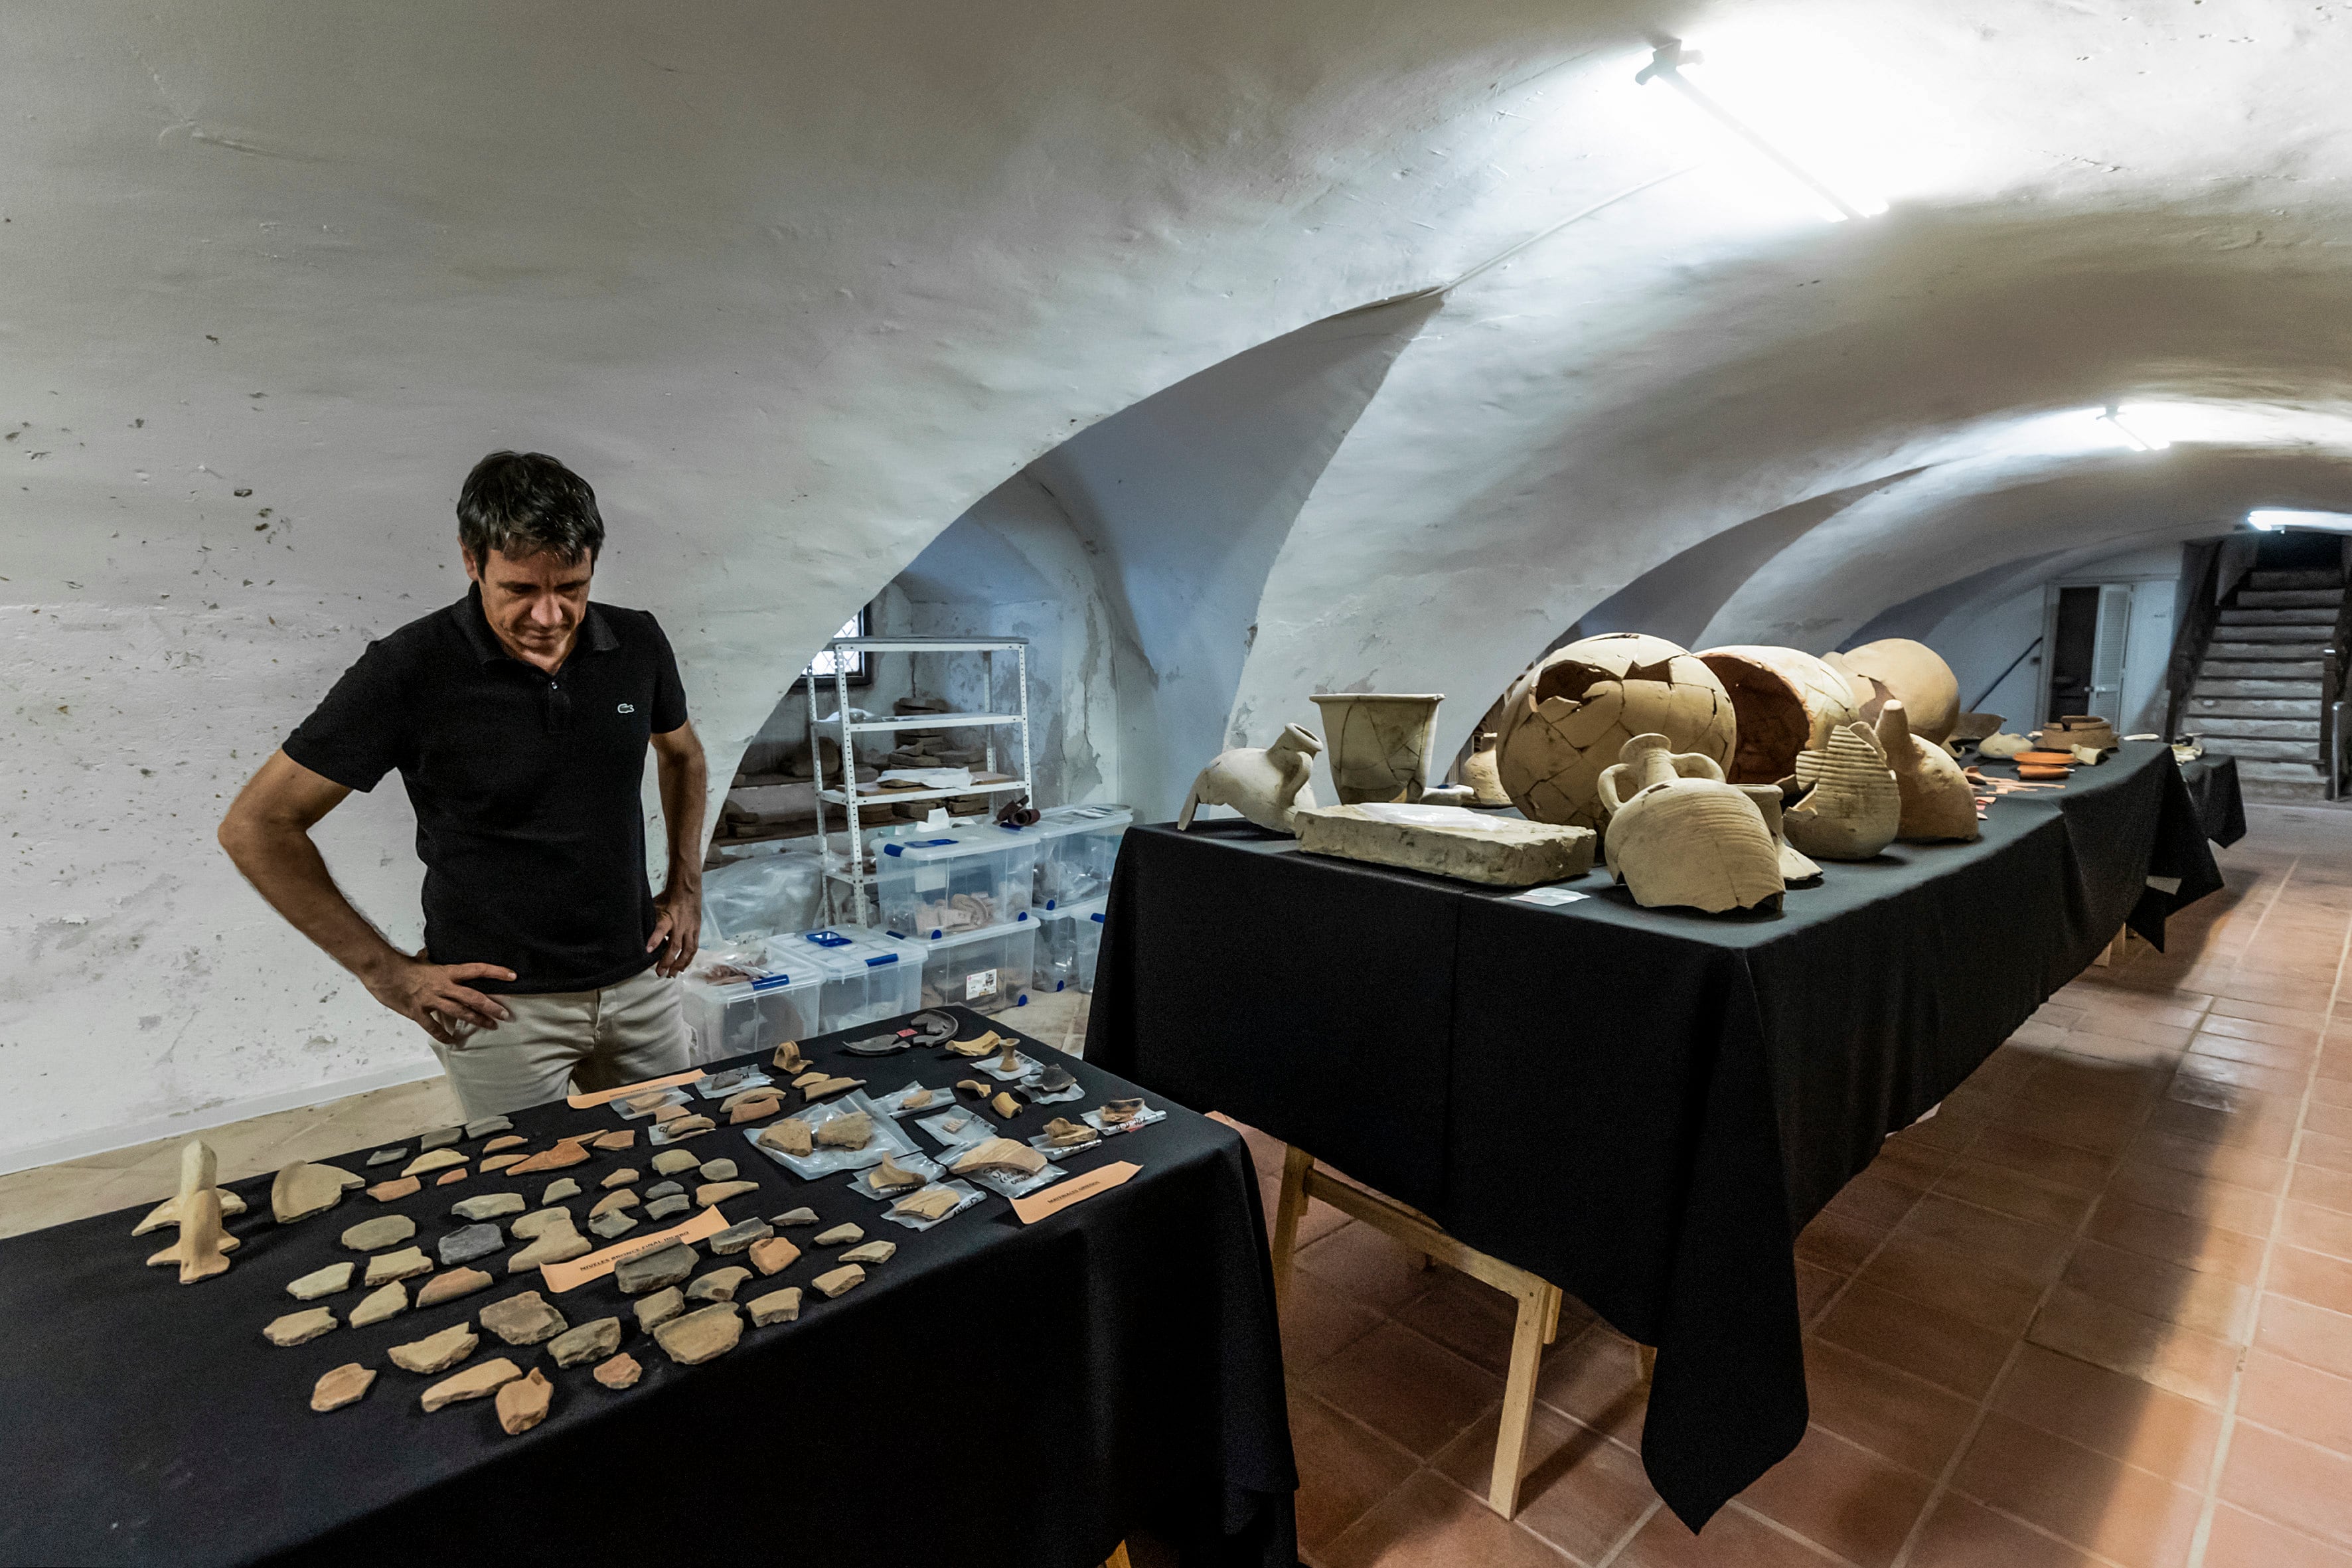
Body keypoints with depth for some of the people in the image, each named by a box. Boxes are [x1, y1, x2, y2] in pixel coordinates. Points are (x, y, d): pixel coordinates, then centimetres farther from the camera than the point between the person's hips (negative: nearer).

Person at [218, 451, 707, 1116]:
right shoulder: (409, 670, -15)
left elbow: (681, 753, 16)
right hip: (501, 1002, -3)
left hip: (640, 981, 4)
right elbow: (256, 826, -8)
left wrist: (686, 886, 7)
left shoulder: (636, 643, -5)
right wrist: (384, 969, -9)